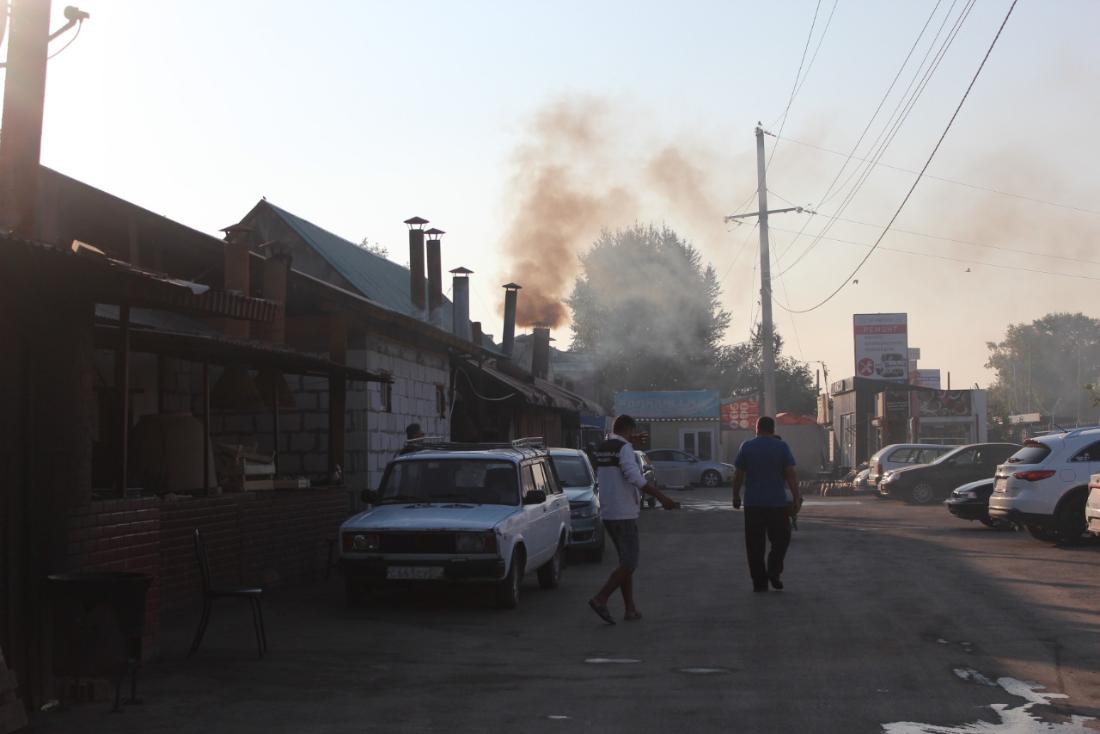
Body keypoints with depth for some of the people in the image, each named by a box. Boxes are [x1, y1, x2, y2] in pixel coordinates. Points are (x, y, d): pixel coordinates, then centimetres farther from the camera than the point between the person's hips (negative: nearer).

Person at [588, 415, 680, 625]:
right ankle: (600, 599, -14)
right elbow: (635, 477, -26)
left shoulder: (600, 449, 12)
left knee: (626, 560, 14)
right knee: (629, 563, -4)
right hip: (624, 513, -9)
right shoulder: (624, 448, -13)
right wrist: (661, 497, -27)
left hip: (607, 513, 9)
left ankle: (630, 609, 13)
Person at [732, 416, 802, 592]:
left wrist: (736, 496, 12)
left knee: (755, 544, 5)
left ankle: (759, 582, 4)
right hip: (778, 502, -1)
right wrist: (796, 499, -4)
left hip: (753, 503, 1)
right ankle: (774, 571, -3)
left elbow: (738, 475, 2)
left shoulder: (747, 447, 2)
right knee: (780, 539, 14)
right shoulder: (781, 447, 0)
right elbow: (791, 474, -6)